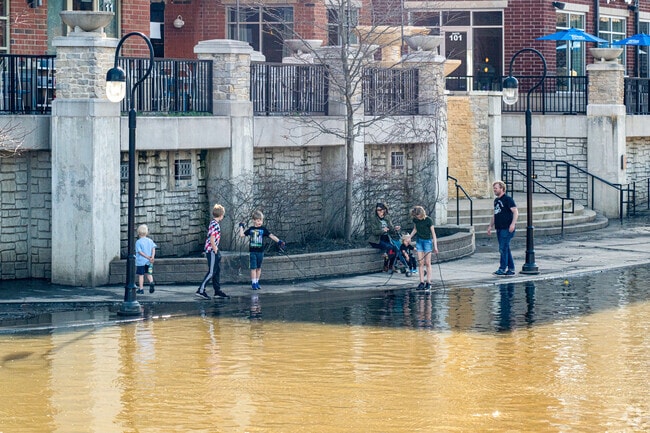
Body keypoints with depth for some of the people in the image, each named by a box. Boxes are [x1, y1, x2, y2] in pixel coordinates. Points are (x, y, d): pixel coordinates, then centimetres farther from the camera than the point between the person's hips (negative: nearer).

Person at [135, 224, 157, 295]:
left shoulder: (138, 242, -7)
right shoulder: (150, 241, 5)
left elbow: (140, 252, -15)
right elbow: (153, 248, -6)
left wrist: (148, 257, -16)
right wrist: (152, 257, -17)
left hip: (140, 261, -4)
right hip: (148, 262, 4)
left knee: (141, 275, 5)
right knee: (149, 273, 14)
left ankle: (141, 289, 7)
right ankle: (151, 282, -13)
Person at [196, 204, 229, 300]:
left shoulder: (214, 223, 14)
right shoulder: (215, 224, -16)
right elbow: (212, 238, -22)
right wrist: (215, 250, -18)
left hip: (213, 251, 10)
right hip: (212, 251, -10)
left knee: (217, 271, 14)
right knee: (211, 272, -8)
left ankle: (218, 291, 19)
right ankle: (200, 291, -10)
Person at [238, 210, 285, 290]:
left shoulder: (263, 229, 0)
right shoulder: (251, 229, 3)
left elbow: (271, 235, -7)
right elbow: (241, 235, 4)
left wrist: (279, 241, -17)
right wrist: (241, 227, 7)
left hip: (260, 251, 1)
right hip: (252, 251, -1)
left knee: (259, 267, 11)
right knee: (253, 268, -4)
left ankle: (257, 282, 22)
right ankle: (253, 283, -1)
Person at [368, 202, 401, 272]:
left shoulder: (387, 218, 10)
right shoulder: (373, 219, -5)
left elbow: (391, 228, 8)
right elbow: (374, 231, -13)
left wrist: (395, 229, -16)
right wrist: (382, 230, -31)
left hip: (386, 239, 5)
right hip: (376, 240, -5)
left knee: (395, 248, -22)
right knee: (389, 247, -30)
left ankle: (391, 267, -11)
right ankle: (385, 267, -18)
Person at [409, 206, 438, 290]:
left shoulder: (428, 220, -17)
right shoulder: (415, 220, -3)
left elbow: (433, 233, -14)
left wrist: (435, 246, -16)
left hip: (427, 241, -5)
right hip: (419, 241, 5)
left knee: (427, 263, -4)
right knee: (420, 262, 2)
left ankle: (428, 282, 1)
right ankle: (421, 282, 4)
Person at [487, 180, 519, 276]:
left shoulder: (508, 199, -8)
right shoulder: (496, 200, 17)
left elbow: (515, 212, -14)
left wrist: (513, 223, -25)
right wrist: (490, 226, 22)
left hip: (507, 229, -9)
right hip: (499, 228, 9)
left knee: (503, 248, -9)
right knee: (506, 249, 10)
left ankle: (502, 268, -5)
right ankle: (511, 269, 14)